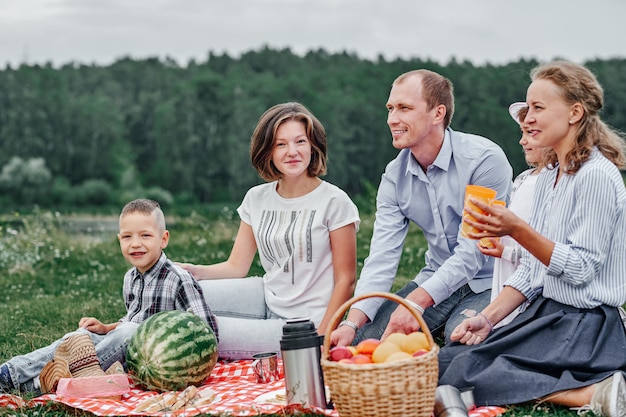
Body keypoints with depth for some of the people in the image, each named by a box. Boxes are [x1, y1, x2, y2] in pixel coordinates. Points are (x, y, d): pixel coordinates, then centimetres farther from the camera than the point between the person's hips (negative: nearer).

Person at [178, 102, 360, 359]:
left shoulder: (334, 201, -11)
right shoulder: (257, 199, 5)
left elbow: (345, 280, -9)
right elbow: (236, 266, 6)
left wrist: (320, 340, -16)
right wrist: (196, 271, -15)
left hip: (304, 322, -6)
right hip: (267, 299, 6)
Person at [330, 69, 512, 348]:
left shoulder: (484, 159, -18)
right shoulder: (394, 176, 1)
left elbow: (473, 251, -23)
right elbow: (382, 258, -6)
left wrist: (416, 302, -33)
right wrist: (352, 322, -22)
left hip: (489, 282, -5)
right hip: (437, 280, 5)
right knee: (360, 337, -12)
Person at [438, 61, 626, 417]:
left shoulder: (597, 177, -15)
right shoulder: (550, 175, 13)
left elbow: (580, 269, -18)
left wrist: (517, 229, -27)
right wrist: (488, 318, 3)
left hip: (585, 325, -9)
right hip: (544, 313, 9)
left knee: (464, 375, -18)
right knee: (444, 361, -2)